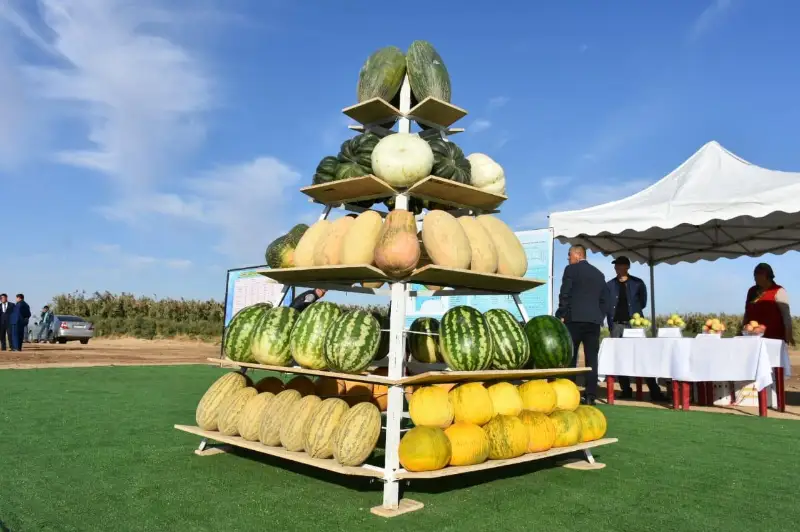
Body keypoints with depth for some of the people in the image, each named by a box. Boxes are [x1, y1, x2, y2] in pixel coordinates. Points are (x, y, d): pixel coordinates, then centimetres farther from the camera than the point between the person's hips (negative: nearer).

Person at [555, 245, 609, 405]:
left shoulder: (571, 269, 0)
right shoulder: (599, 274, 17)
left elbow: (564, 294, -6)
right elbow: (604, 299, 15)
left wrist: (561, 315, -2)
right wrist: (599, 317, 18)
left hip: (574, 319, -5)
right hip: (594, 320, 5)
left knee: (569, 358, -2)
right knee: (591, 359, 3)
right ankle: (590, 396, 1)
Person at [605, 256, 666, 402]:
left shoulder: (638, 283, 6)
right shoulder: (610, 285, 11)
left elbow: (643, 303, 8)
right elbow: (607, 306, 9)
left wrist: (633, 313, 6)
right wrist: (610, 324, 3)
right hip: (617, 325, 3)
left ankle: (655, 392, -3)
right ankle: (626, 391, 10)